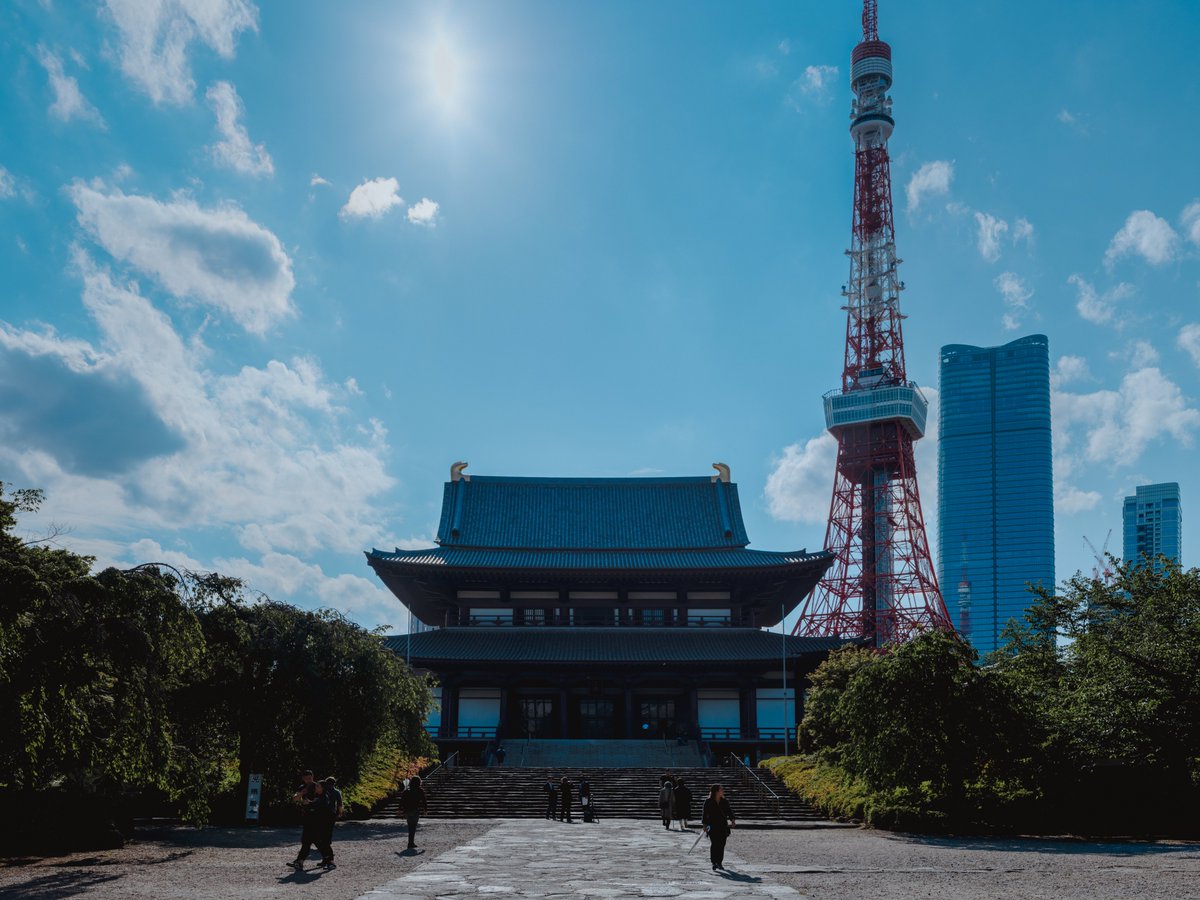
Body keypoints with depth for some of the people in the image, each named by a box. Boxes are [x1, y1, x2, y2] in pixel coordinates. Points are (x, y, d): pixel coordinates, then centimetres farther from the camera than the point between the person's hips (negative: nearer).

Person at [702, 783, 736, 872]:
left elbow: (729, 812, 12)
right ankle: (714, 863, -3)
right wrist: (705, 825, -7)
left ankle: (720, 862, 14)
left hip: (723, 826, 4)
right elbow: (705, 814, -3)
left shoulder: (725, 802, 8)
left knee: (722, 845, 3)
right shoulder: (708, 802, -4)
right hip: (712, 826, -4)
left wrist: (732, 820, -1)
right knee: (714, 844, -9)